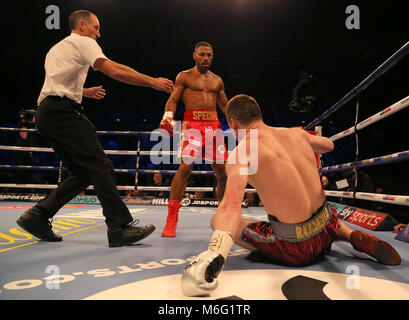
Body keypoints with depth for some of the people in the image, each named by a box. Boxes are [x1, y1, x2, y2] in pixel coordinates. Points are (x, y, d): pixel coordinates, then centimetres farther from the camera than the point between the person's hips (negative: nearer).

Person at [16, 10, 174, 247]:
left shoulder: (55, 49, 31)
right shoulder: (83, 42, 4)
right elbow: (114, 70, -11)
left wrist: (84, 92, 42)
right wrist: (152, 82, -12)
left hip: (46, 114, 9)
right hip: (63, 111, -9)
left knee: (84, 173, 9)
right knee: (100, 166, -14)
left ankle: (37, 216, 8)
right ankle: (120, 227, -17)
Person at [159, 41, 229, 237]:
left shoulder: (217, 81, 22)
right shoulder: (184, 77, 10)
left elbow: (224, 106, 27)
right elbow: (173, 99, 2)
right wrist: (168, 116, -15)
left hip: (214, 126, 5)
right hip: (192, 124, -4)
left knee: (223, 171, 1)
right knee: (185, 167, -19)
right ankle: (171, 219, -12)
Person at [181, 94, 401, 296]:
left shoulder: (241, 152, -13)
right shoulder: (296, 133, 4)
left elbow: (231, 204, -32)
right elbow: (328, 145, 28)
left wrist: (214, 252, -43)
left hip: (294, 250, -5)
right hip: (327, 232, 5)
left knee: (218, 220, 8)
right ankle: (357, 237, 14)